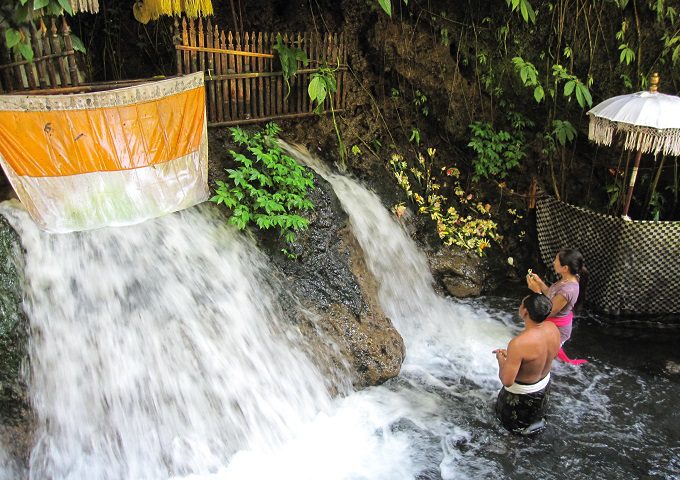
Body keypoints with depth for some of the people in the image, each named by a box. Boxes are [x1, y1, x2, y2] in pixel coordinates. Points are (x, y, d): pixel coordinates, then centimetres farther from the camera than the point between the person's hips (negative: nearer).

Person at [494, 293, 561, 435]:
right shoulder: (553, 328, -18)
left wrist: (501, 359, -14)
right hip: (544, 385, 7)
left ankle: (527, 427, 10)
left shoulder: (519, 344, -40)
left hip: (522, 393, -6)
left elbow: (507, 381, -33)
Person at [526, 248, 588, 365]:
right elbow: (552, 295, 6)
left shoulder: (567, 290, -36)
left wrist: (537, 291, -27)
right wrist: (539, 282, -4)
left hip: (557, 329, -8)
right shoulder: (568, 279, -8)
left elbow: (549, 312, -26)